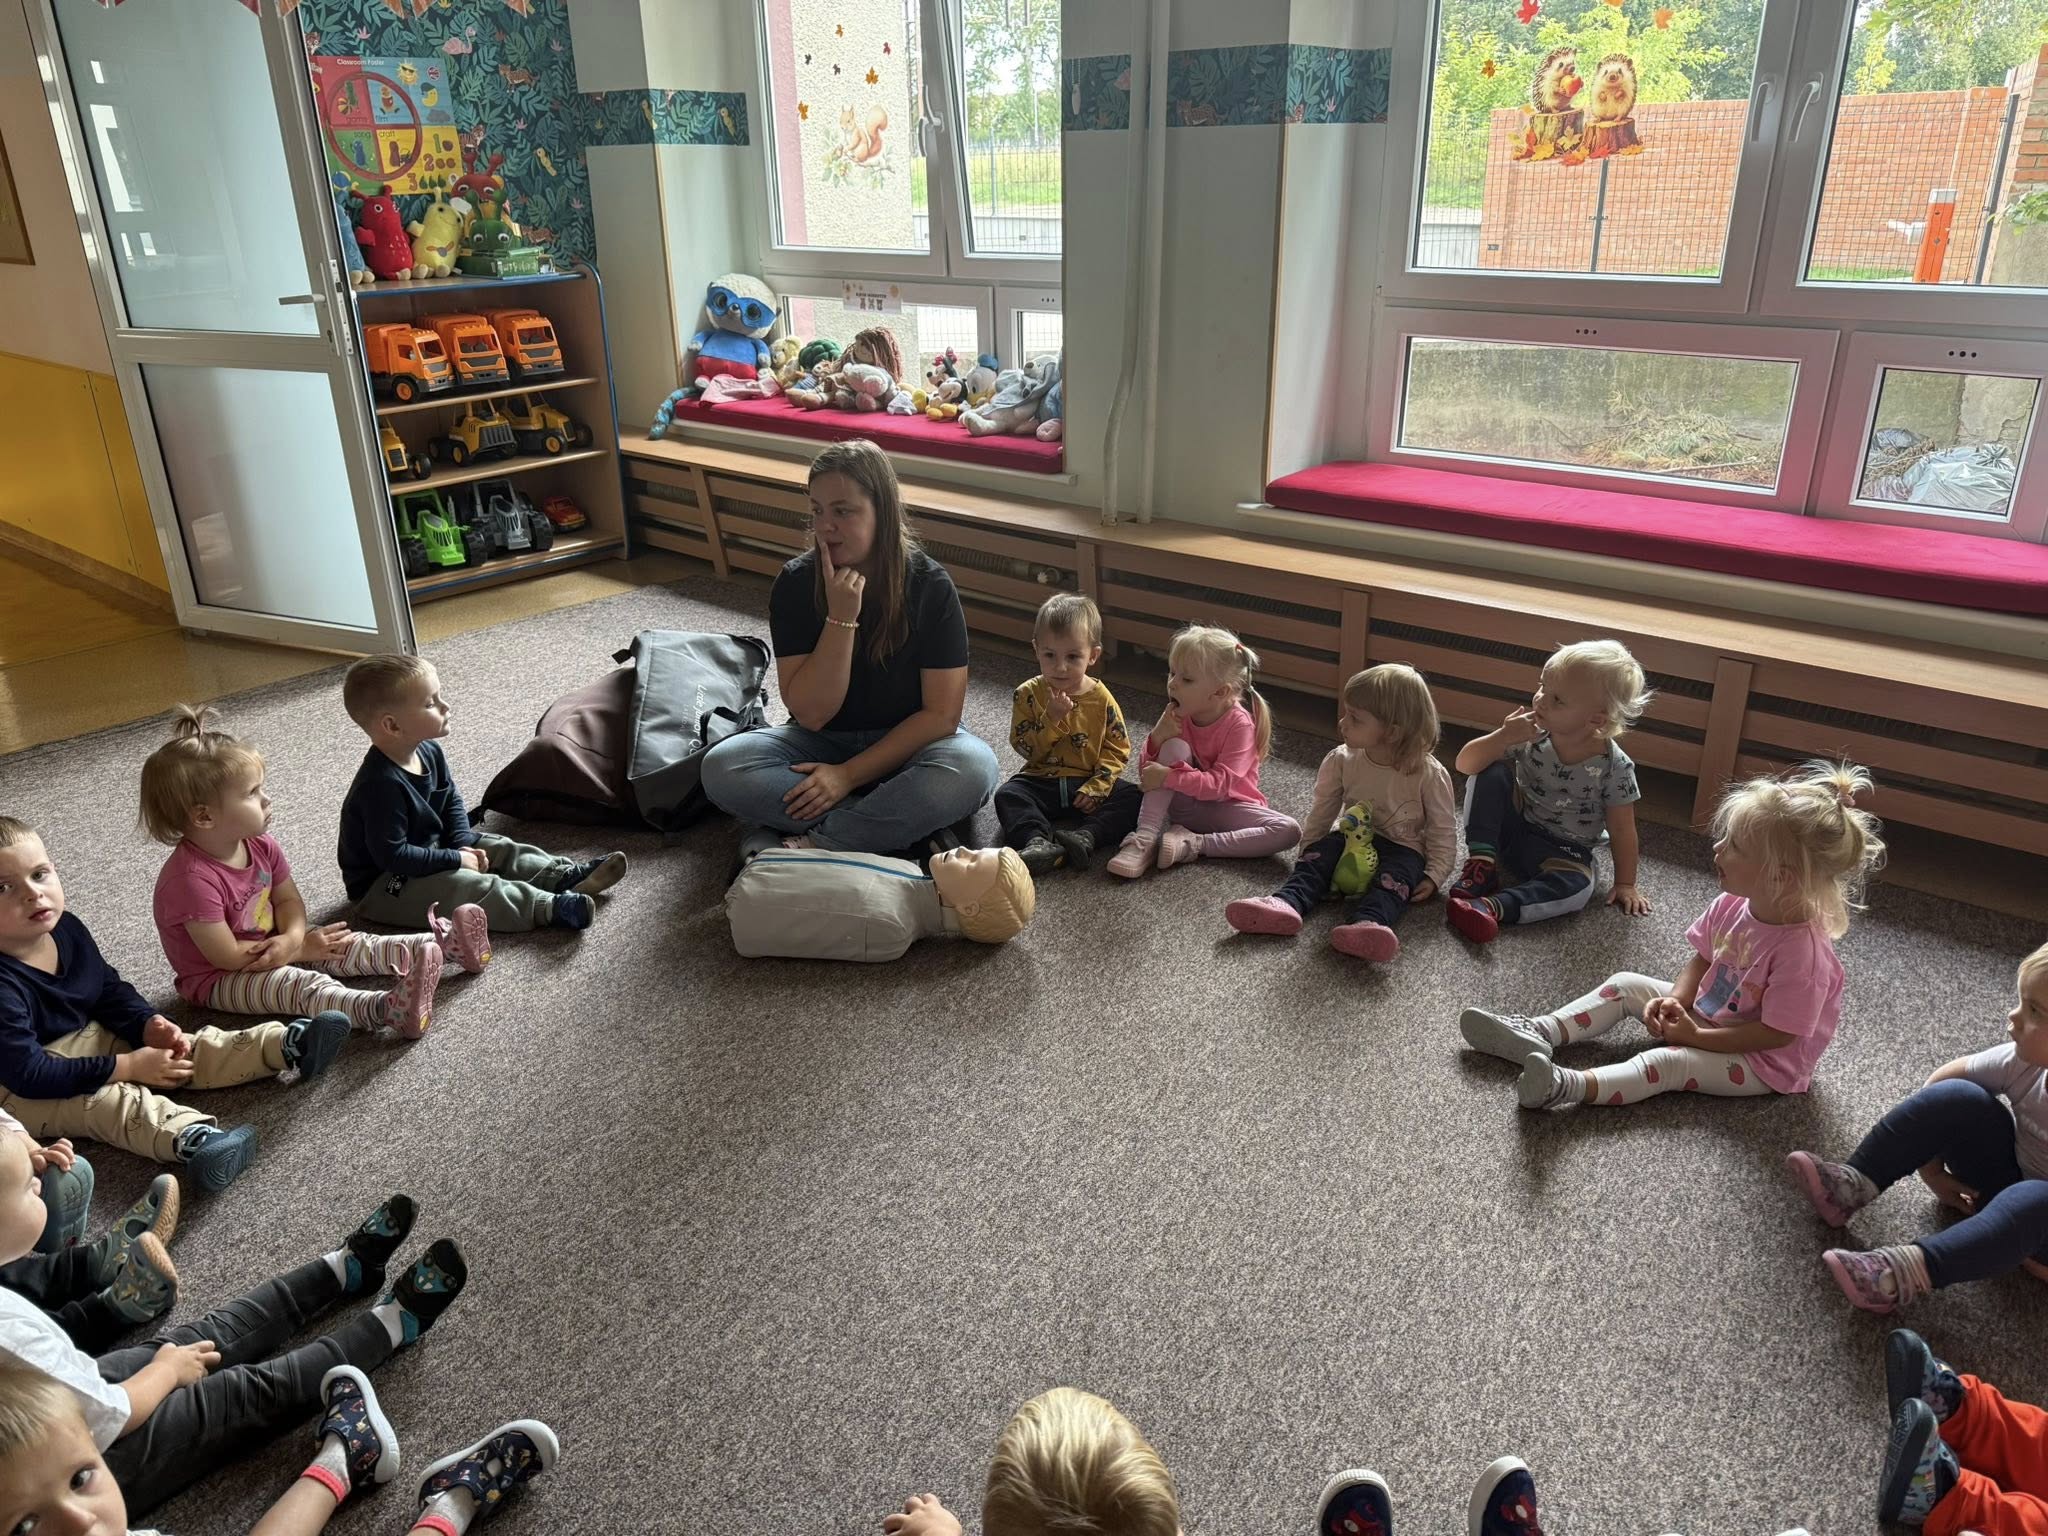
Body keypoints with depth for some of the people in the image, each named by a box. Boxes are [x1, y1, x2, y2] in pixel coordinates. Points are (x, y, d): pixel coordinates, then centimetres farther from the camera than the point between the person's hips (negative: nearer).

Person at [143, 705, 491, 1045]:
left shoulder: (259, 845, -4)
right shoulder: (192, 879, -29)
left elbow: (289, 900, 2)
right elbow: (227, 956, -25)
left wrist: (291, 938, -21)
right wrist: (301, 948, -19)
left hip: (271, 945, 8)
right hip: (216, 981, -8)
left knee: (343, 945, -5)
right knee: (303, 984, -30)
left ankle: (442, 942, -12)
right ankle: (385, 1009, -53)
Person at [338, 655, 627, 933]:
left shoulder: (428, 751, -3)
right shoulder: (382, 784, -31)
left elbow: (452, 800, 11)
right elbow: (391, 854, -30)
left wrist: (463, 843, -6)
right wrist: (454, 859, -22)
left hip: (430, 849, 10)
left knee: (499, 849, 0)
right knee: (464, 886, -28)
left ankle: (568, 876, -9)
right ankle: (547, 908, -39)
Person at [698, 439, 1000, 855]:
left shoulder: (931, 586, -14)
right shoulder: (796, 583, -12)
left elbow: (941, 712, -14)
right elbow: (811, 713, -16)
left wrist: (850, 774, -21)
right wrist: (841, 617, -28)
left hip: (906, 745, -2)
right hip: (822, 742, 2)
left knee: (973, 767, -34)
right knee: (721, 767, -26)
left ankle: (818, 844, -24)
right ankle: (906, 829, -24)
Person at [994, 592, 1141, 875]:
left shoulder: (1101, 698, -4)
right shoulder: (1029, 694, -5)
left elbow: (1117, 749, -2)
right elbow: (1024, 748, -11)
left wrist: (1096, 787, -17)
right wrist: (1051, 718, -25)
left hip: (1087, 786, 0)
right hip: (1041, 782, 0)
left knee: (1133, 798, -22)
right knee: (1007, 796, -26)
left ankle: (1085, 837, -37)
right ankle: (1037, 842, -45)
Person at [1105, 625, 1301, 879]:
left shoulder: (1239, 724, -19)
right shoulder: (1177, 716, -7)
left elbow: (1220, 784, -27)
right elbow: (1147, 773, -6)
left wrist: (1168, 777, -34)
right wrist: (1158, 737, -24)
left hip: (1227, 807, -2)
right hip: (1184, 803, 2)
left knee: (1290, 830, -28)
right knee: (1175, 747, -24)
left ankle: (1193, 844, -28)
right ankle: (1144, 839, -29)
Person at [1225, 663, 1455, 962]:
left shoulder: (1430, 774, -16)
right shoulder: (1342, 761, -6)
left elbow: (1442, 830, -6)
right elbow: (1322, 811, 8)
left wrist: (1434, 876, -13)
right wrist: (1307, 847, 10)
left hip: (1402, 848, -4)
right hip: (1352, 838, 4)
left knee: (1393, 880, -33)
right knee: (1318, 856, -22)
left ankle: (1367, 922, -61)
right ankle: (1287, 903, -46)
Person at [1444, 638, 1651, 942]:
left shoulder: (1614, 767, -19)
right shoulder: (1530, 735, -15)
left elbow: (1622, 829, -9)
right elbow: (1465, 763, -16)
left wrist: (1625, 884, -7)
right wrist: (1503, 737, -32)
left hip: (1564, 851, -2)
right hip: (1512, 826, 2)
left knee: (1577, 887, -34)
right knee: (1490, 772, -21)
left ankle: (1492, 906, -42)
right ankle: (1482, 863, -21)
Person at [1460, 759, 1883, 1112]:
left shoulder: (1802, 950, -32)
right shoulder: (1732, 905, -10)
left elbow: (1777, 1033, -27)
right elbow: (1701, 960, 4)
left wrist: (1696, 1035, -24)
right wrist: (1675, 1001, -13)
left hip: (1764, 1062, -8)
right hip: (1705, 1014, 8)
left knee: (1669, 1061, -29)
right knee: (1624, 985, 0)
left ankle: (1574, 1087, -45)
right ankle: (1538, 1034, -10)